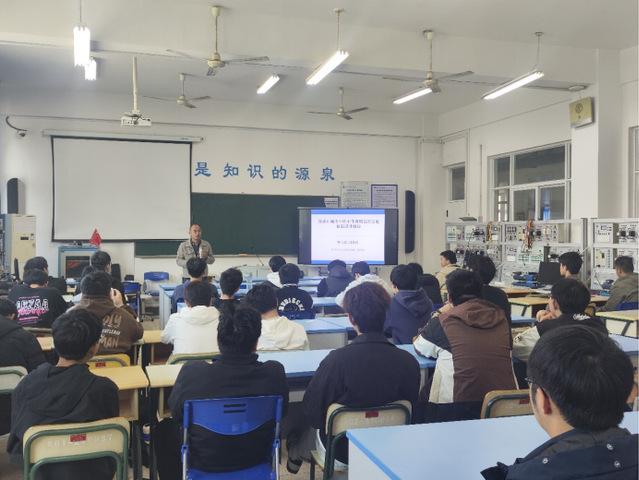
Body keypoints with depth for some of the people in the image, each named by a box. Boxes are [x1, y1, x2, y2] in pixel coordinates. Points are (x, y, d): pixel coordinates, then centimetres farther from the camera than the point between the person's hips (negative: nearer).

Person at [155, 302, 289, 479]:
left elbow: (175, 410, -8)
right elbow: (281, 411, -4)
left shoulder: (192, 372, -28)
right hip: (257, 458, 2)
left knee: (165, 428, 27)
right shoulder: (275, 372, -24)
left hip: (203, 462, -2)